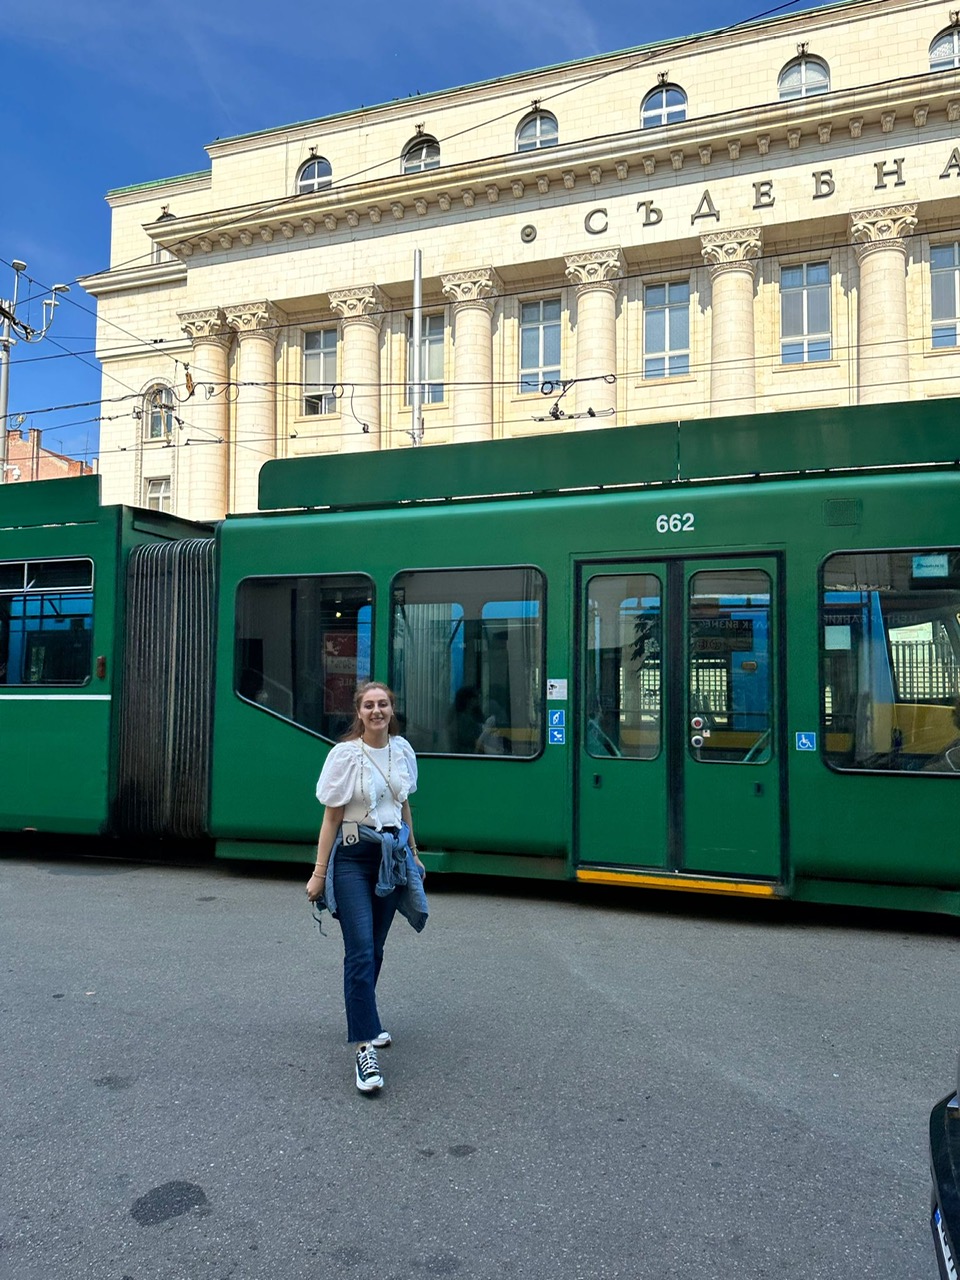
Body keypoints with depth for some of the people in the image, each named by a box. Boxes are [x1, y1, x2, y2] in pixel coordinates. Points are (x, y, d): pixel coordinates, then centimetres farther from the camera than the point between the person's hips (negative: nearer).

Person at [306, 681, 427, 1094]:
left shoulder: (402, 749, 5)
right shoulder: (346, 754, -10)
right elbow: (332, 817, -9)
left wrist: (413, 854, 21)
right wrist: (319, 873, -9)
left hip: (392, 855, 5)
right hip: (353, 857, -5)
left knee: (374, 948, 12)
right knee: (360, 950, -11)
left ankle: (363, 1021, 31)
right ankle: (364, 1048, -9)